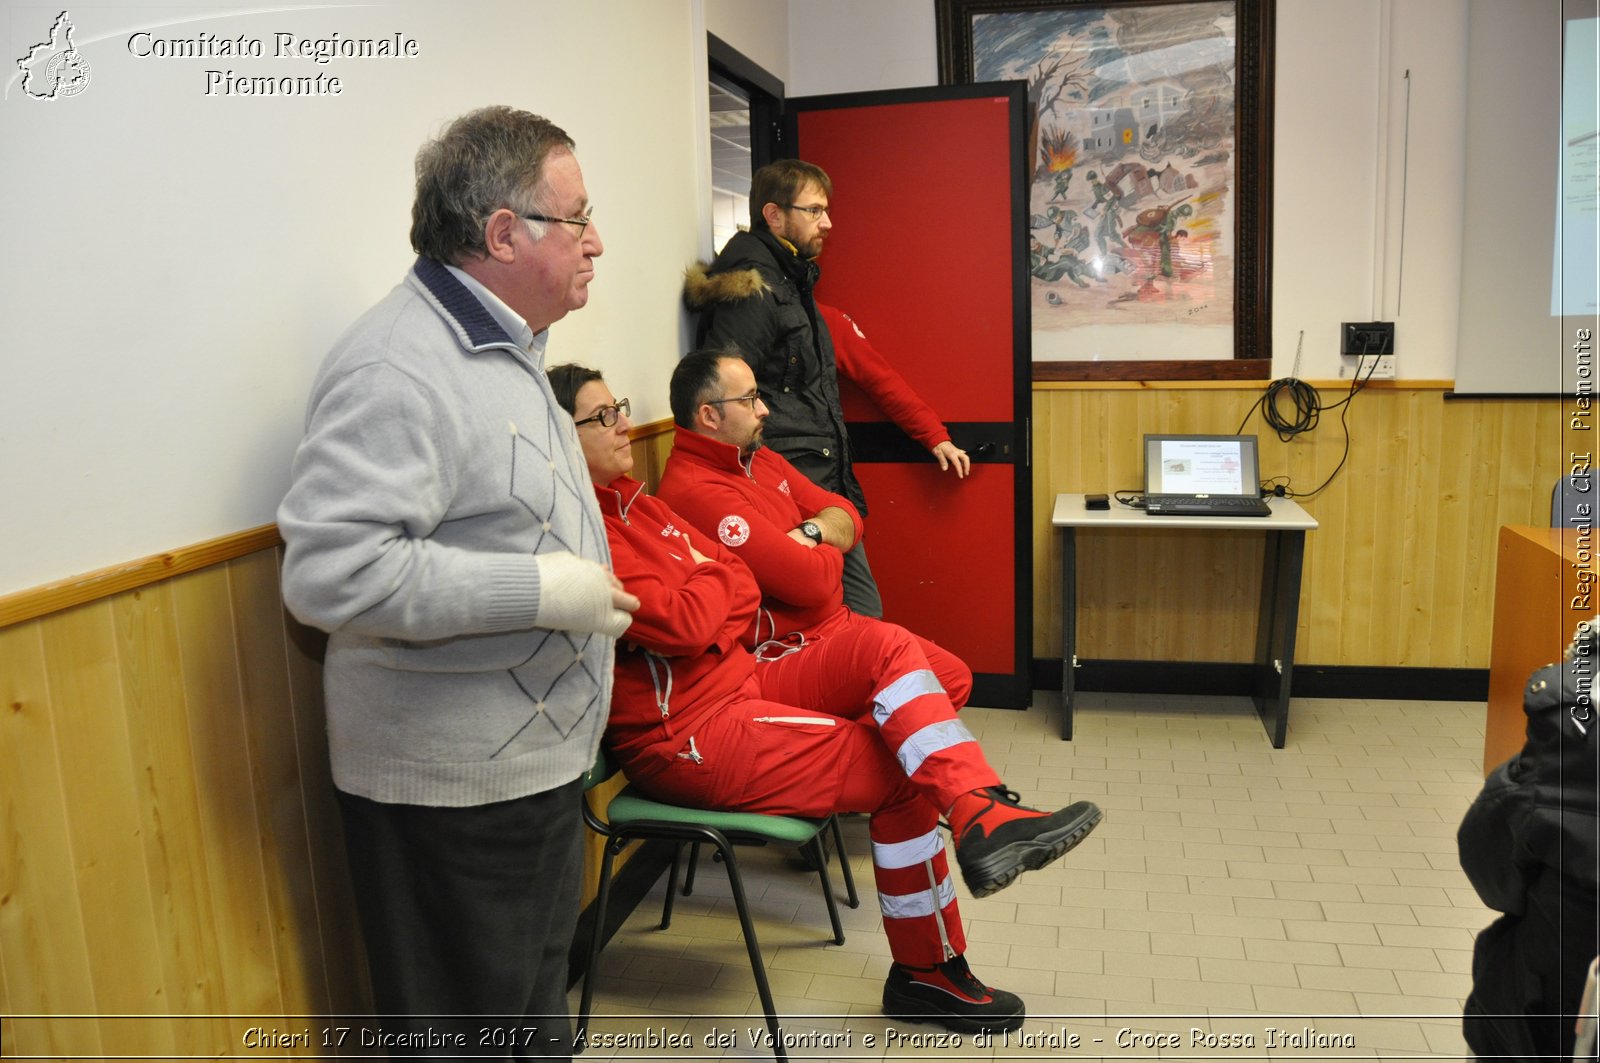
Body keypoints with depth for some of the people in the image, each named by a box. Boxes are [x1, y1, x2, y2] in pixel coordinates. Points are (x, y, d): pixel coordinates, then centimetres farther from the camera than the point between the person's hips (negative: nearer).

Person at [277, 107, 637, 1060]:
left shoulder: (506, 348, 13)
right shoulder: (399, 367, -22)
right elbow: (329, 570, -30)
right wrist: (544, 589, -26)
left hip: (538, 759, 10)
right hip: (450, 785, -10)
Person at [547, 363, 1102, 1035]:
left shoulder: (632, 502, 12)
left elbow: (743, 587, 15)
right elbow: (683, 622, -23)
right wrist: (709, 576, -3)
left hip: (738, 678, 9)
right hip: (684, 737, -8)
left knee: (884, 647, -11)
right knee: (903, 771, -13)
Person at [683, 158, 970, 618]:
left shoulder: (799, 291, 21)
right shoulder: (751, 294, -9)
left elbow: (873, 371, 24)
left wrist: (934, 436, 25)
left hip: (829, 491, 9)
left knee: (866, 618, 8)